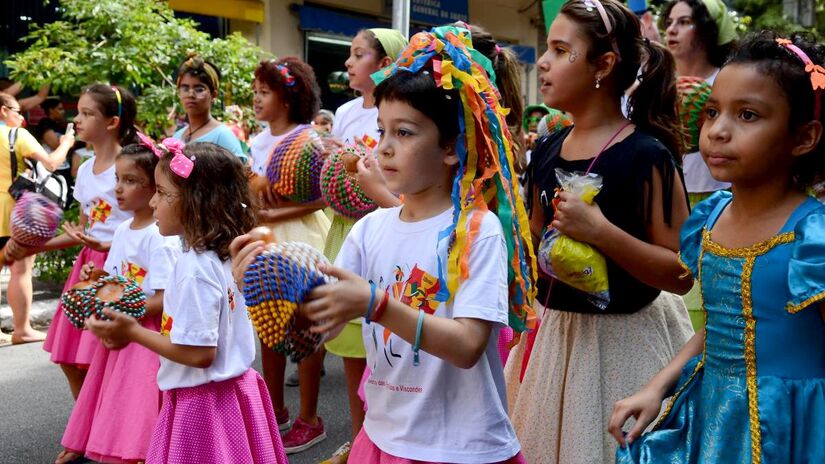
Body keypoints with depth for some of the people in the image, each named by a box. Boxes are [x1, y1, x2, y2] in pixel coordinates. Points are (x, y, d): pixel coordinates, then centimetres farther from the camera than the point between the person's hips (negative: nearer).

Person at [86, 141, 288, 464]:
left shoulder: (194, 269, -23)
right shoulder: (225, 256, 3)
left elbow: (199, 354, -23)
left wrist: (133, 332, -14)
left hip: (202, 402, -8)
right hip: (232, 389, 8)